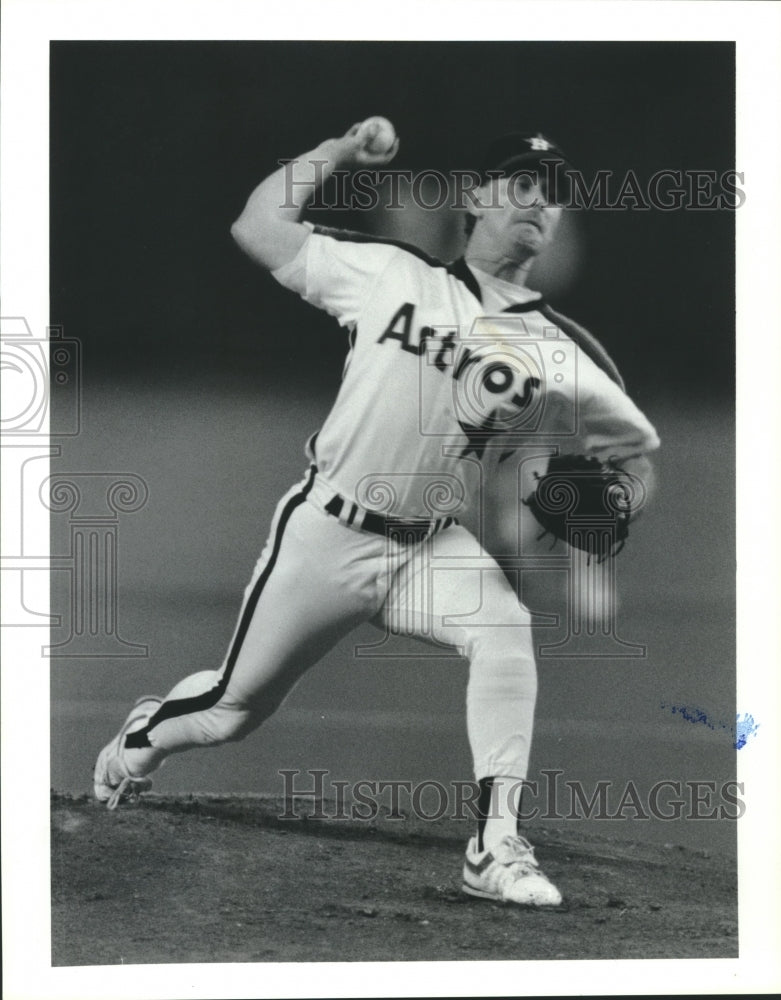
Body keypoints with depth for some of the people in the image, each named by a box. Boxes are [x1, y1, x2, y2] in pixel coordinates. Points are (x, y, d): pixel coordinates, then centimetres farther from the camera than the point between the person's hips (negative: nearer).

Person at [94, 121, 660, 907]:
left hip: (433, 547, 2)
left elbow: (640, 448, 7)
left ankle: (496, 848, -27)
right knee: (235, 711, 8)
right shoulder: (388, 273, -5)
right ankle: (140, 739, 44)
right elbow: (257, 227, -2)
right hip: (325, 532, -1)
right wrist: (339, 152, -1)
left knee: (505, 629, -30)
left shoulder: (559, 347, -1)